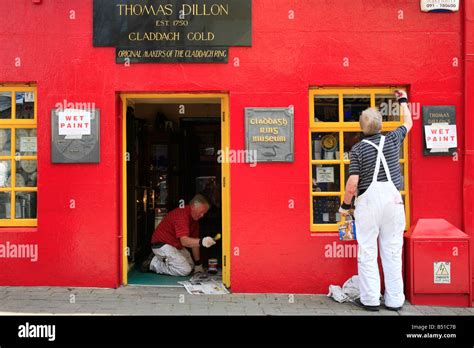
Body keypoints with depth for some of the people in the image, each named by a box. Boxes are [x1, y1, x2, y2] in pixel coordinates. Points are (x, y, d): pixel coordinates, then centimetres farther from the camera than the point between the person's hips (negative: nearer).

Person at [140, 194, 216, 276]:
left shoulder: (195, 218, 2)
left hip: (175, 245, 10)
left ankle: (159, 259, 17)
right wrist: (201, 242, -56)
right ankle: (153, 264, -6)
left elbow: (194, 241, 5)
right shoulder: (181, 215, -27)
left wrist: (198, 263, 5)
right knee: (185, 270, -18)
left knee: (191, 266, 13)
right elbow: (184, 241, -38)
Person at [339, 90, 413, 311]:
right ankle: (394, 300, 17)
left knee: (367, 252, 5)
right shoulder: (393, 140, 6)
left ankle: (370, 299, 9)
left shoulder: (358, 149, -2)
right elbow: (408, 123, 28)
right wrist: (403, 100, 43)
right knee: (392, 252, 9)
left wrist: (345, 205, 5)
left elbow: (353, 183, -9)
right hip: (393, 198, 3)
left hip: (368, 200, -3)